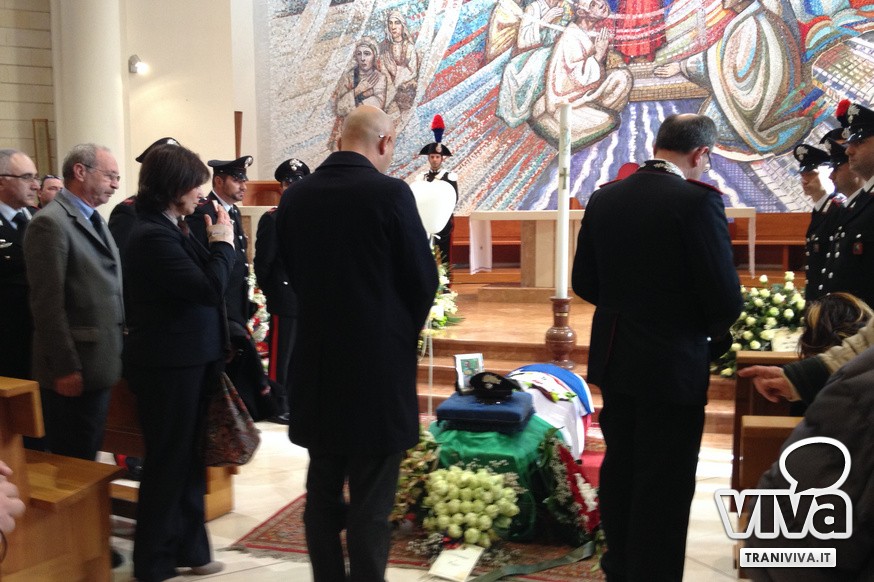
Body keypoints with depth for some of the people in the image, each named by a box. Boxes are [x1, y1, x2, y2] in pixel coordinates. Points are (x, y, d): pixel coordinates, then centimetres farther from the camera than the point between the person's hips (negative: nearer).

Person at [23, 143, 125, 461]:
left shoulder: (94, 220, 15)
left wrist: (116, 351, 14)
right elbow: (48, 303, -18)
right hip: (73, 373, -9)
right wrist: (64, 368, -18)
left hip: (100, 364, 9)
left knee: (88, 457, 17)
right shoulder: (50, 223, -14)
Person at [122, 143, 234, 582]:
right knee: (168, 462, 5)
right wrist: (223, 242, -14)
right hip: (168, 366, -10)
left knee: (187, 460, 19)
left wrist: (214, 243, -1)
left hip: (184, 360, 10)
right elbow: (209, 288, -24)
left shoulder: (167, 230, 9)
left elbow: (201, 281, 9)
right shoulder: (153, 236, -22)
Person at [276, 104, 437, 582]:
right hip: (378, 362, -5)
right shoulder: (389, 192, -13)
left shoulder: (295, 196, 1)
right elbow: (423, 279, -8)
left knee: (322, 491, 17)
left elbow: (293, 272, 9)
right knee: (371, 501, 5)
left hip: (316, 363, 5)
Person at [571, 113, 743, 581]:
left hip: (615, 359, 7)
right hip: (673, 366, -6)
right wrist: (713, 331, 3)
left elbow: (585, 283, 6)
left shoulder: (604, 199, 1)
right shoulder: (698, 200, -18)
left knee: (620, 468, 19)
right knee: (665, 485, 6)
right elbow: (725, 297, -18)